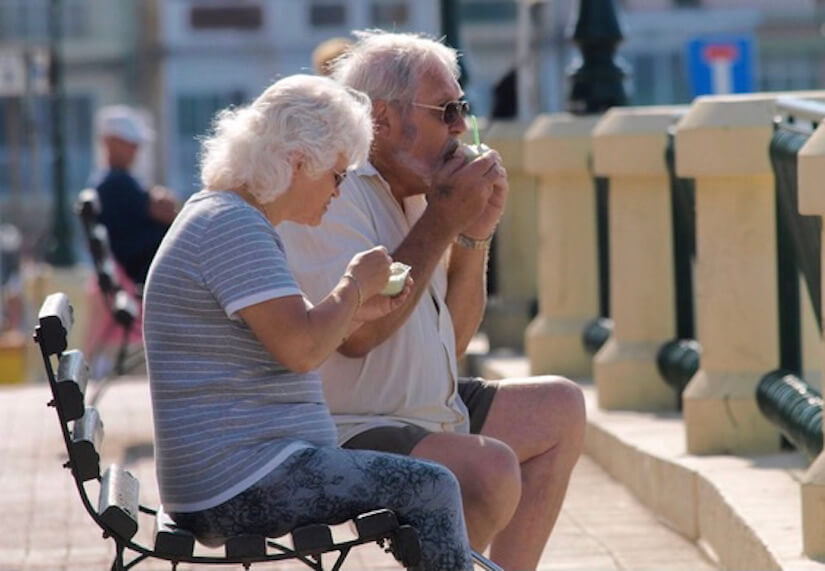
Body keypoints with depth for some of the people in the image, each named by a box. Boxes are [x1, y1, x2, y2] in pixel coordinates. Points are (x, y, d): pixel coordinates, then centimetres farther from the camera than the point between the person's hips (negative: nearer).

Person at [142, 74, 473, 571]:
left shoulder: (227, 218, 19)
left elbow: (287, 350, 26)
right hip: (240, 484, -11)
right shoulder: (231, 226, -15)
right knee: (432, 491, -15)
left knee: (429, 487, 17)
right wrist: (354, 285, -8)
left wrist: (358, 313, 14)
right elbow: (301, 349, -24)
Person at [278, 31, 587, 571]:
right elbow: (355, 333, -26)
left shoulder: (411, 194, 13)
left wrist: (474, 235, 3)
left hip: (424, 415, 10)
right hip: (342, 435, -10)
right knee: (491, 468, -30)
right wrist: (442, 223, -17)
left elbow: (451, 341, 17)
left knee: (560, 408, 16)